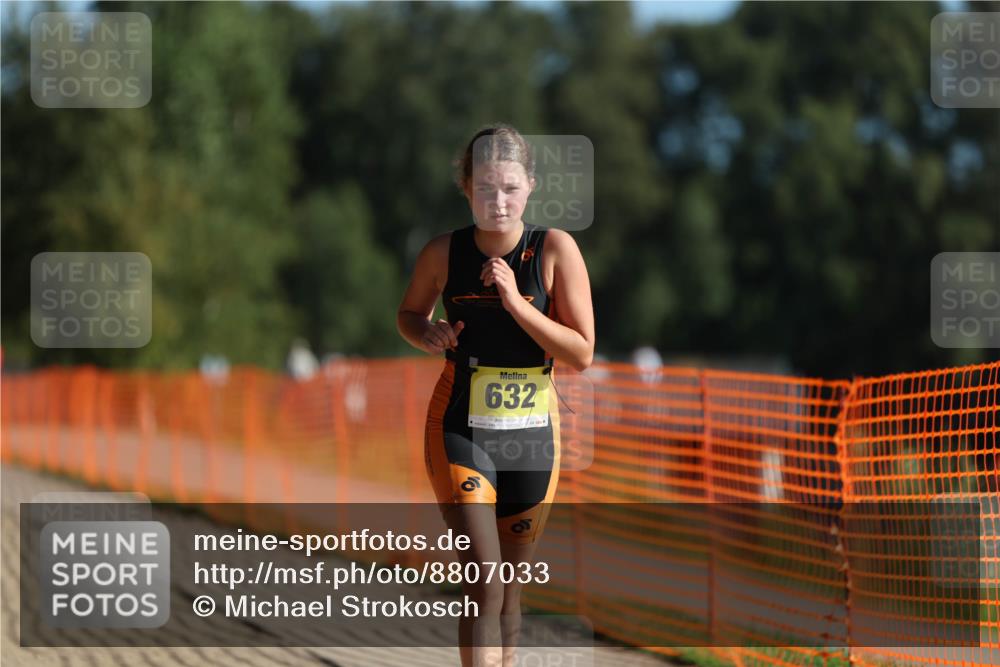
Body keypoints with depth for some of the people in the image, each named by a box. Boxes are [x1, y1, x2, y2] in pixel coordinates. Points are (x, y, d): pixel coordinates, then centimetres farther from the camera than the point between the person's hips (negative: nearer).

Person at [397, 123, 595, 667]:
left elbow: (582, 355, -11)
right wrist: (428, 336, -8)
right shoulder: (443, 253, -5)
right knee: (483, 585, -14)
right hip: (461, 434, -1)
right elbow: (409, 314, 15)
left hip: (532, 436, 2)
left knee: (510, 589, 14)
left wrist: (515, 302, -21)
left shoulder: (555, 250, -8)